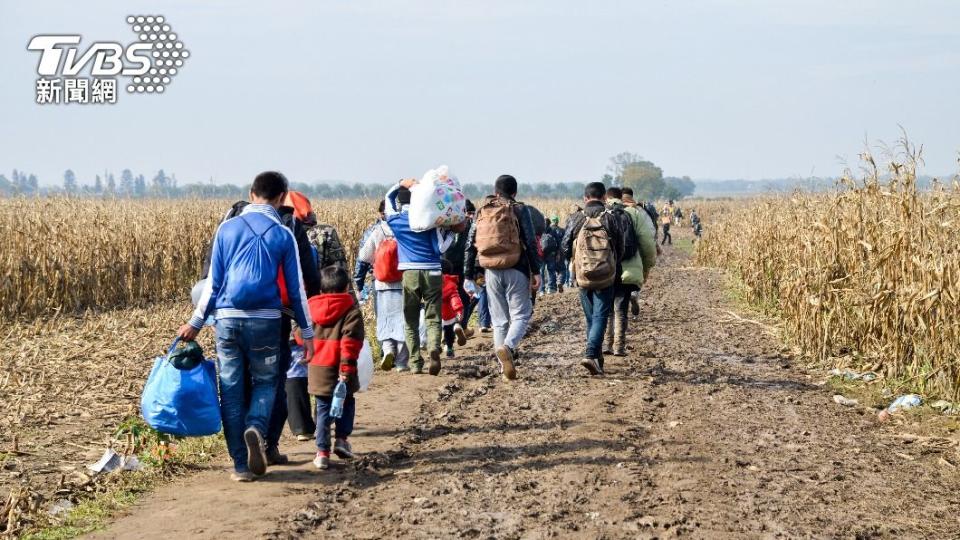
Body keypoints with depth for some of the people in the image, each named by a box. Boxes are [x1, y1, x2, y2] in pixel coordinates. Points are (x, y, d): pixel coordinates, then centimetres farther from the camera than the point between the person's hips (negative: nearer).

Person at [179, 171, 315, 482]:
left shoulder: (226, 229, 5)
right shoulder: (283, 235, 1)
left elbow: (213, 282, 5)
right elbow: (296, 288, 3)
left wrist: (195, 323, 13)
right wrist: (307, 332, 11)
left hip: (228, 319, 1)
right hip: (265, 320, -1)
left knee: (231, 390, 8)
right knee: (265, 381, 15)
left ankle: (242, 465, 6)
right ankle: (256, 428, -16)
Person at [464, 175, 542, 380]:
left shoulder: (481, 211, 10)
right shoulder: (519, 210, -1)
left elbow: (470, 245, 10)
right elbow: (531, 243, -8)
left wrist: (469, 275, 14)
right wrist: (536, 271, -6)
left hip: (491, 272, 4)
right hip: (516, 271, -4)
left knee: (499, 320, 12)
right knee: (521, 315, 1)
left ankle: (504, 366, 10)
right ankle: (508, 347, -27)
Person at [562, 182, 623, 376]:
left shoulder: (575, 219, -2)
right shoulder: (611, 220, -6)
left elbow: (566, 249, 2)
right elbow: (620, 250, 0)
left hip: (583, 277, 2)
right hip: (605, 278, -2)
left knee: (591, 318, 15)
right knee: (600, 317, 0)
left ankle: (597, 358, 23)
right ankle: (591, 354, -18)